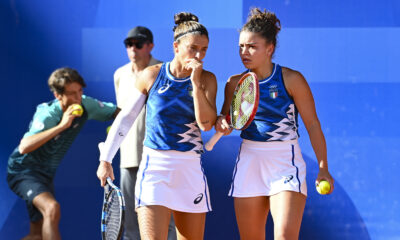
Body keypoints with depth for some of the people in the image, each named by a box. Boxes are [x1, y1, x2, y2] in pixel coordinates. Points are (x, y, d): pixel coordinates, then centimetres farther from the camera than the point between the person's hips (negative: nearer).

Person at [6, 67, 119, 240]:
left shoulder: (86, 106, -9)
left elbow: (117, 112, 6)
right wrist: (61, 126, -44)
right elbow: (24, 147, -41)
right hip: (23, 169, -8)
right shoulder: (47, 114, -27)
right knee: (52, 208, -34)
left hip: (46, 174, 8)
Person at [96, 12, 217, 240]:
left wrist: (195, 82, -15)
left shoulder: (207, 79, 2)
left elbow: (206, 124, -10)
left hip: (190, 169, 2)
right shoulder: (152, 75, 0)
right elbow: (125, 118, 8)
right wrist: (106, 159, 7)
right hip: (155, 167, -2)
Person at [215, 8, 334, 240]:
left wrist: (323, 168, -9)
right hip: (249, 162, 4)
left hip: (286, 162, -4)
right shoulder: (235, 83, 5)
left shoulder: (291, 79, -6)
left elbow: (312, 124, -3)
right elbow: (226, 120, 16)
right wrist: (222, 124, -10)